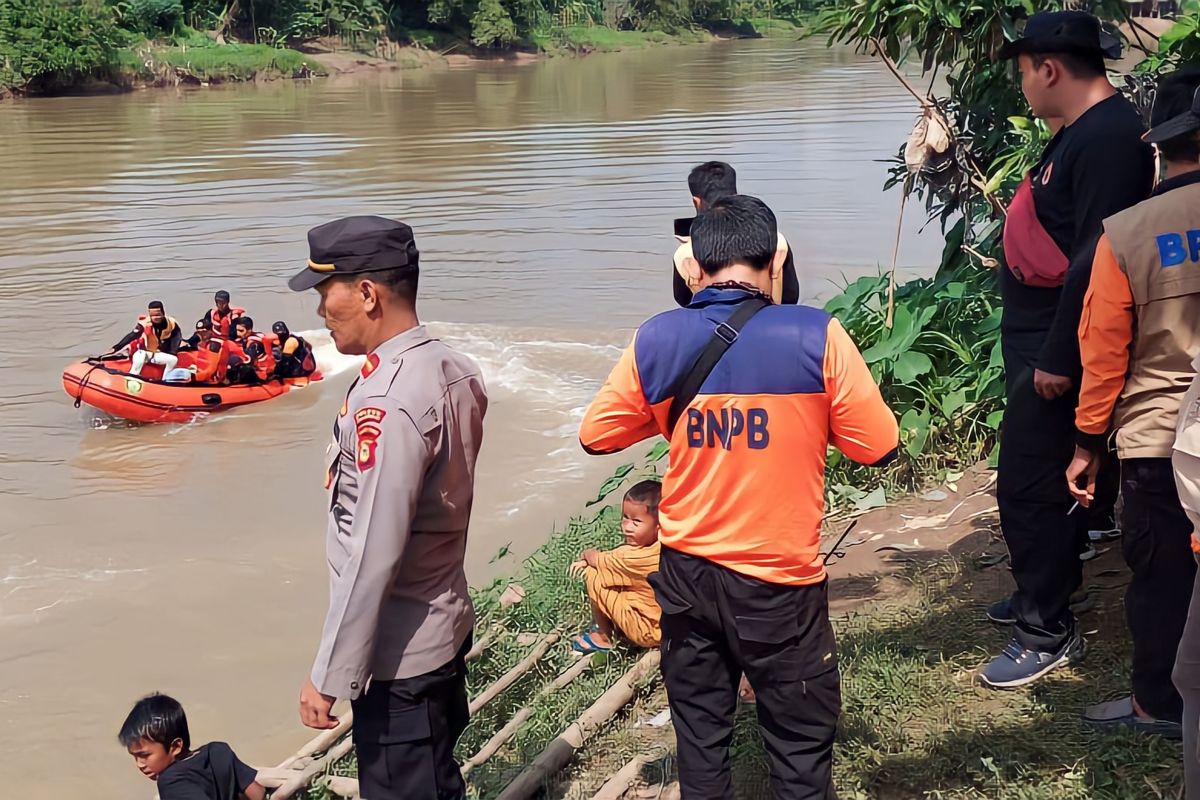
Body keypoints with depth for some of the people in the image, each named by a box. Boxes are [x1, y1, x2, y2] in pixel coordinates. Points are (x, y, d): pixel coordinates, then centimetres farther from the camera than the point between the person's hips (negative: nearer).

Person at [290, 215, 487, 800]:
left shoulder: (386, 402, -25)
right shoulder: (455, 371, 2)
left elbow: (372, 555, -26)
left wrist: (329, 676, -20)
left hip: (399, 655, -9)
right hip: (446, 626, 9)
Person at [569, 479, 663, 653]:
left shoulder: (638, 558, -29)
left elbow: (598, 560, -11)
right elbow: (614, 557, 9)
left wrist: (587, 554, 10)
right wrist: (590, 559, -2)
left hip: (648, 632, -9)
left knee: (593, 575, -8)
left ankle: (603, 637, 8)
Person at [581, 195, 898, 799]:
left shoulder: (655, 341, -6)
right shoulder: (816, 336, -15)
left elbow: (595, 435, 4)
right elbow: (879, 448, -8)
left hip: (685, 572, 3)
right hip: (780, 579, -3)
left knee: (699, 728, 19)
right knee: (801, 739, 14)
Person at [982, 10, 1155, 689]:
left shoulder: (1109, 137, -20)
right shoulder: (1082, 133, 13)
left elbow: (1093, 261, -26)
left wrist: (1058, 358, -24)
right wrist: (1042, 350, 19)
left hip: (1055, 347, -10)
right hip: (1036, 338, 10)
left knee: (1030, 486, -6)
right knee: (1042, 477, 20)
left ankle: (1049, 632, 5)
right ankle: (1043, 592, 35)